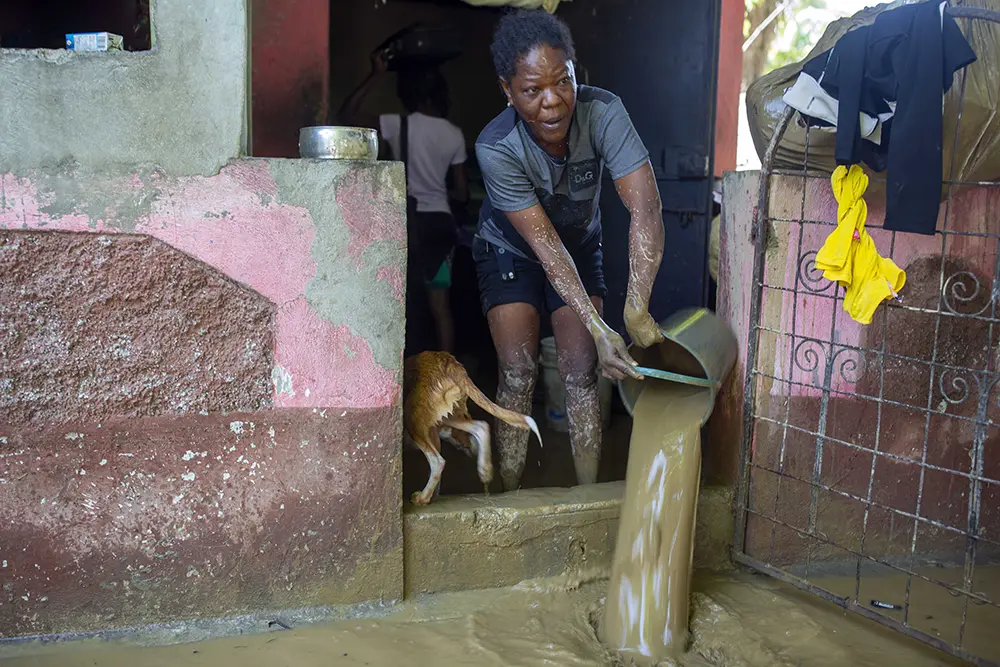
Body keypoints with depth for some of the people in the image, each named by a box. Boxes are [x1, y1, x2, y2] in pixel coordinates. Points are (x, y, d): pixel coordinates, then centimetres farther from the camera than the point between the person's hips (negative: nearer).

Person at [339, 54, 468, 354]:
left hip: (408, 221, -3)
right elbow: (462, 193, 6)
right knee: (440, 305, 8)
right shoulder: (454, 134, 2)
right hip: (440, 221, 4)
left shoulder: (400, 125, -10)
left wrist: (376, 75, -6)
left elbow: (347, 115, -10)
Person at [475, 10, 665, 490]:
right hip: (510, 251, -2)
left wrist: (637, 310, -45)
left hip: (581, 244, 2)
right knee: (518, 372, -9)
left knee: (582, 369, -5)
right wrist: (598, 328, -37)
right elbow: (545, 244, -32)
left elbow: (645, 207, -36)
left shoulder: (602, 113, -30)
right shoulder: (496, 148, -33)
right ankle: (510, 497, 2)